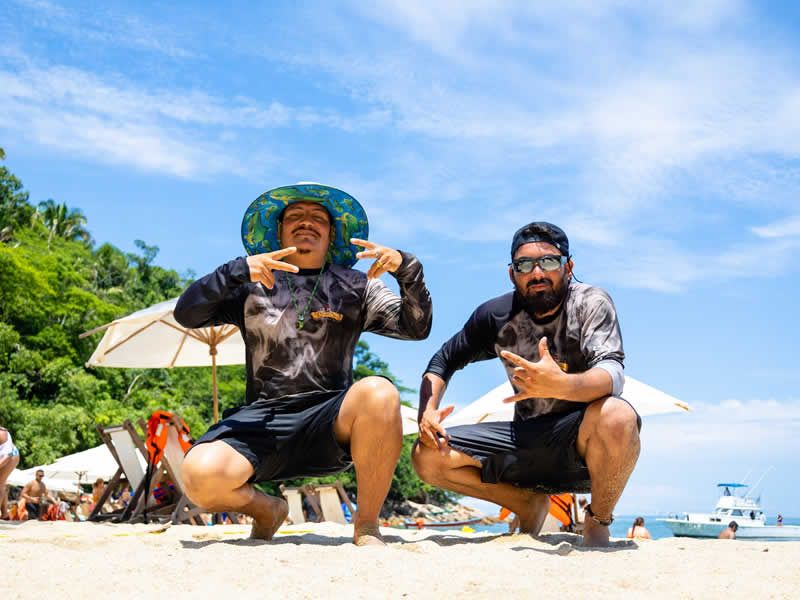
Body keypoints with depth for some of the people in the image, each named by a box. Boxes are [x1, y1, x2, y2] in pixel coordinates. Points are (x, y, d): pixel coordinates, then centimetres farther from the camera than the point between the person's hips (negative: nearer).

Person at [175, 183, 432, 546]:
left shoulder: (356, 286, 13)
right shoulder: (252, 284, 11)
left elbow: (416, 328, 5)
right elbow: (186, 314, -1)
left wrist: (406, 268, -12)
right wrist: (237, 271, -16)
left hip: (331, 422, 0)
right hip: (263, 419, 0)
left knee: (379, 392, -33)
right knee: (200, 476, -28)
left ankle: (367, 524, -13)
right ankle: (267, 510, 9)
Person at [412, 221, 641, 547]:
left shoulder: (591, 303, -13)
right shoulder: (497, 315, -2)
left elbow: (613, 375, -28)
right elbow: (444, 360, 10)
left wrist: (561, 385, -50)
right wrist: (428, 410, -10)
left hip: (583, 441, -4)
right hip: (528, 439, 4)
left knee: (617, 416, -39)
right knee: (428, 456, -9)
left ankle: (598, 523, -9)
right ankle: (530, 504, 13)